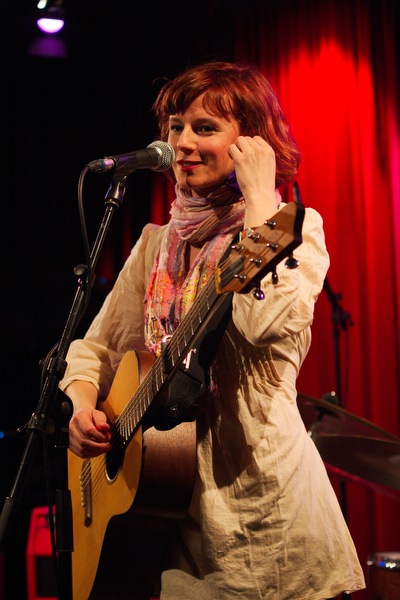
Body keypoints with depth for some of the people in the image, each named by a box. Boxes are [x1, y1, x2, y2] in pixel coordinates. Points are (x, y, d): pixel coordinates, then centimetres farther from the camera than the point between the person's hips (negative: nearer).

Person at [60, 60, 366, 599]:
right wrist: (83, 407, -5)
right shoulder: (157, 243, 13)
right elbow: (95, 349, 15)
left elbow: (269, 324, -25)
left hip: (255, 489, -5)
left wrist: (258, 196, -17)